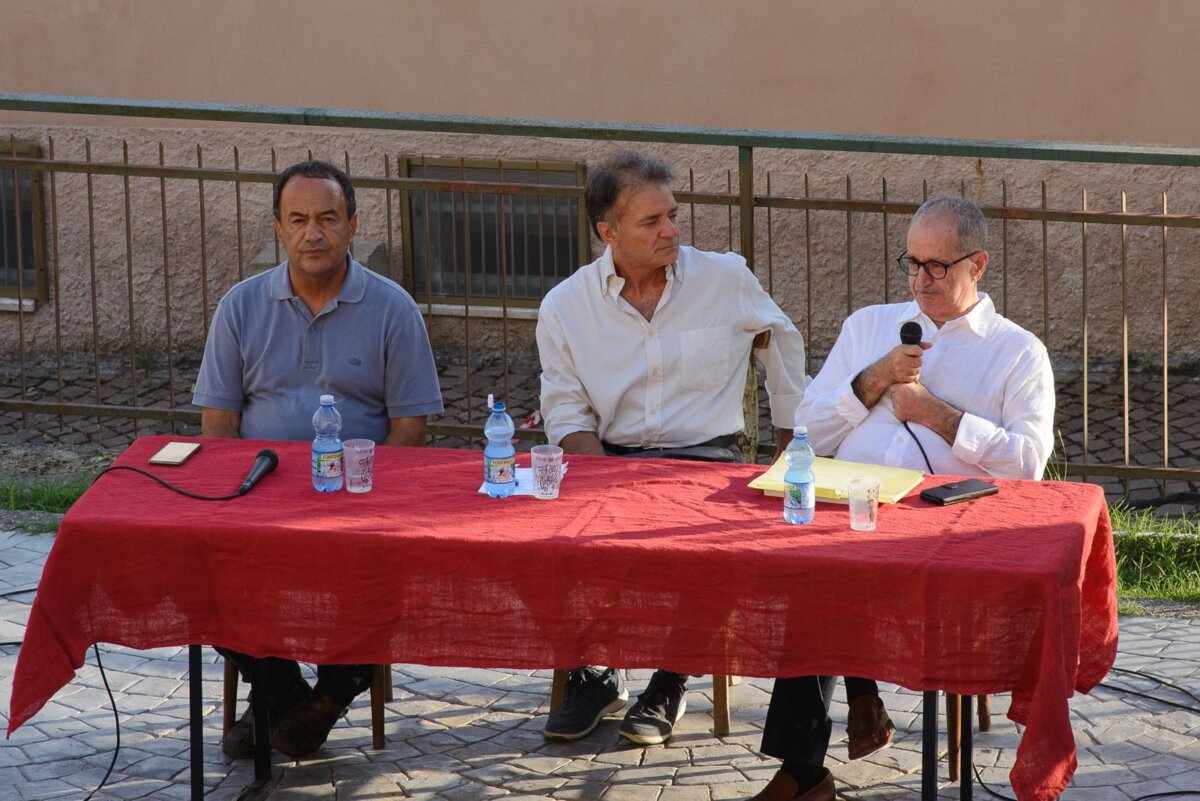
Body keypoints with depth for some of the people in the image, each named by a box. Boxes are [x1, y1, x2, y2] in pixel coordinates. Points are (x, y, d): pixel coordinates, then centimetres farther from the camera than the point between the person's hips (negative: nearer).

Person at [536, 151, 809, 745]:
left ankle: (670, 681, -14)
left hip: (705, 456, -1)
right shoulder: (565, 306, 3)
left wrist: (794, 447, 22)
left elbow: (784, 341, 21)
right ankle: (591, 675, -9)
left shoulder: (726, 279, 2)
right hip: (609, 458, 1)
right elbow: (567, 417, 3)